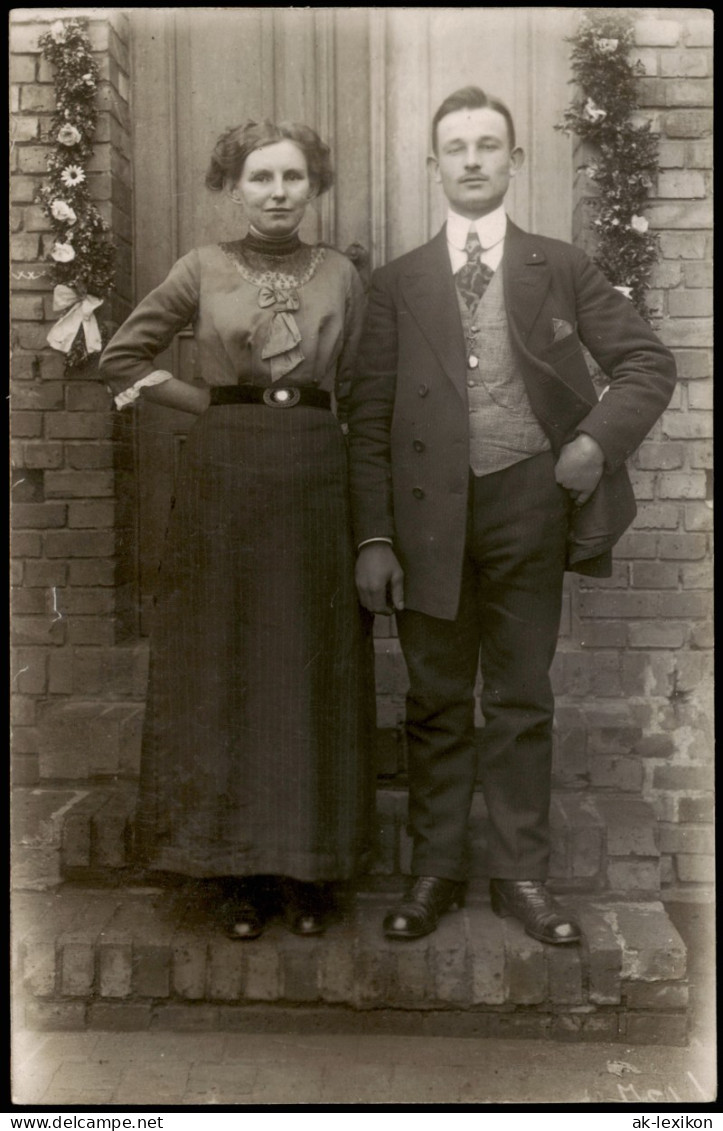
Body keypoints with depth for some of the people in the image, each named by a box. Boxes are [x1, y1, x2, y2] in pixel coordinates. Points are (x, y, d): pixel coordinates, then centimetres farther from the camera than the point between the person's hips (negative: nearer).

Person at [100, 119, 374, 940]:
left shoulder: (341, 275, 8)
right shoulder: (202, 269, 5)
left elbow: (358, 395, 11)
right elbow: (121, 359, 7)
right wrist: (218, 405, 3)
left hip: (318, 485, 1)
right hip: (223, 481, -1)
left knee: (315, 676, 5)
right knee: (221, 673, 3)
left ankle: (307, 868, 19)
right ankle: (236, 869, 17)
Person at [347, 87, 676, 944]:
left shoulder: (561, 268, 8)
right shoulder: (397, 283, 7)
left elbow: (648, 363, 8)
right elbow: (370, 415, 2)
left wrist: (598, 439, -10)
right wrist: (372, 537, -6)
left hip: (528, 502, 0)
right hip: (430, 511, 0)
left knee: (522, 700, 9)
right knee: (436, 702, 9)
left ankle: (521, 874, 22)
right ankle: (434, 871, 23)